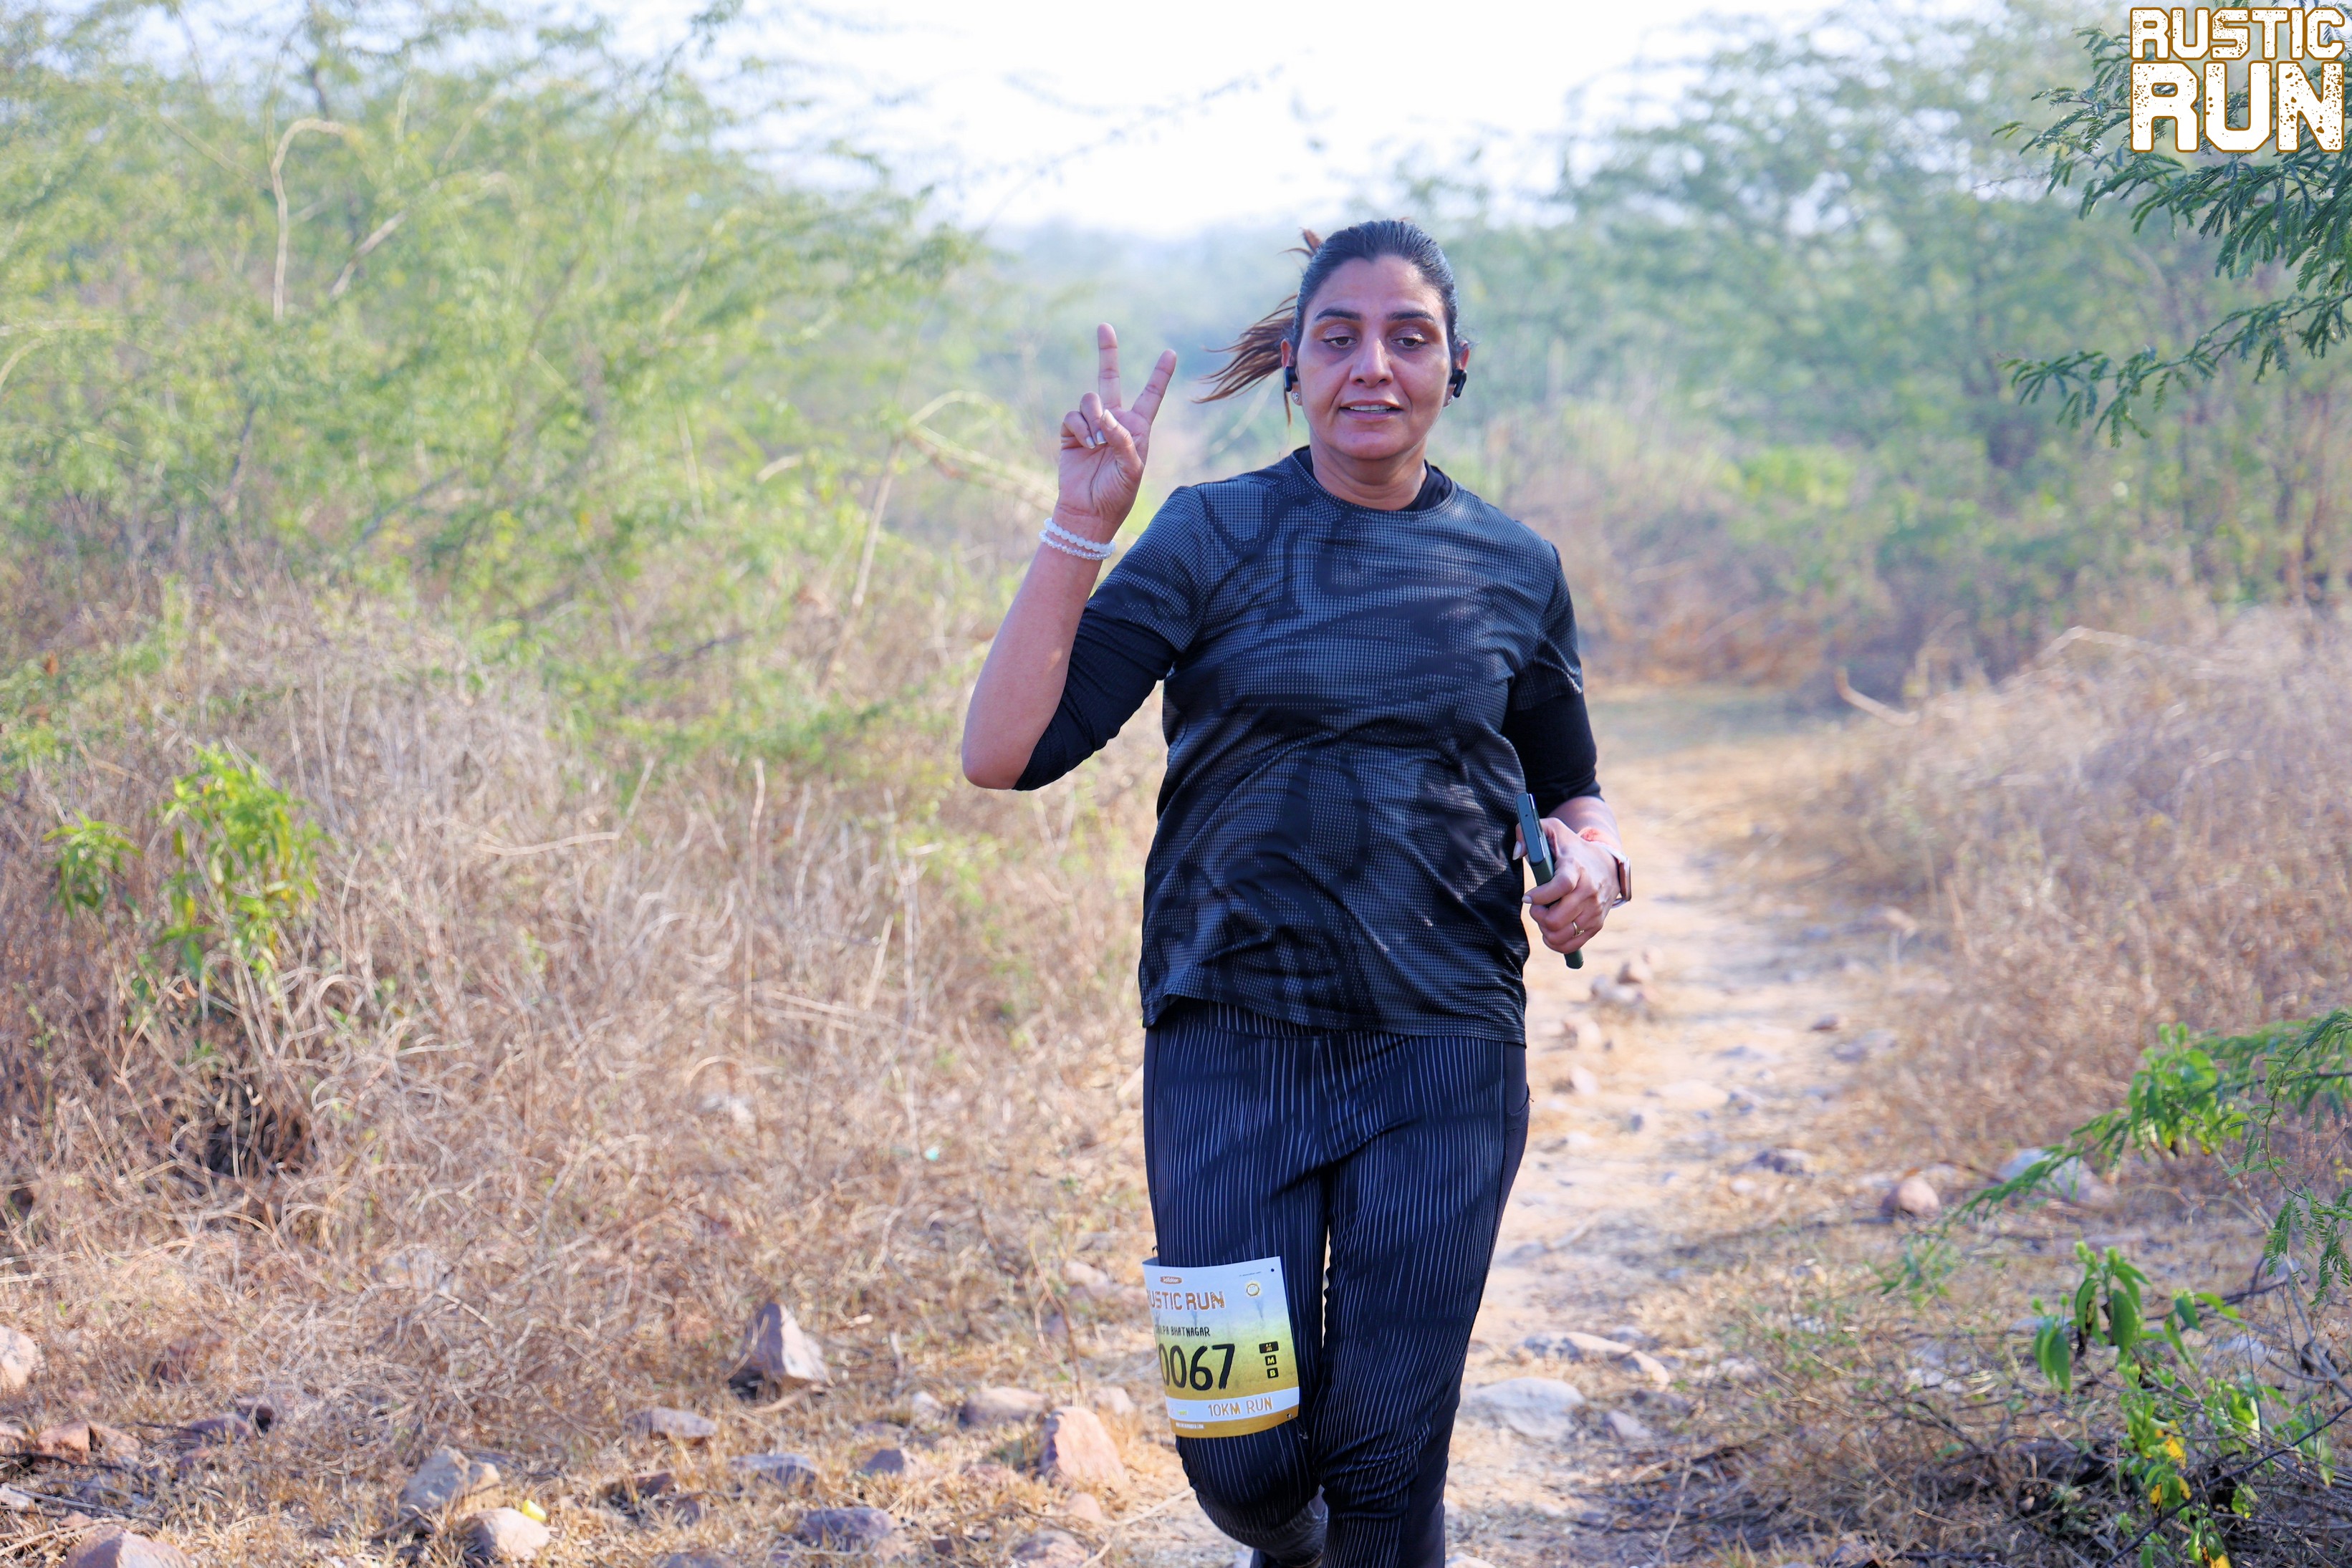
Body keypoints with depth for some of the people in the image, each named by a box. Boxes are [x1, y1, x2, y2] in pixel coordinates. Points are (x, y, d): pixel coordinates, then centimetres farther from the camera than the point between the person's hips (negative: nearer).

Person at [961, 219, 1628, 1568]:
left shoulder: (1513, 570, 5)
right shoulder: (1215, 536, -2)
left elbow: (1572, 789, 18)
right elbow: (1005, 753, -11)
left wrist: (1590, 861, -5)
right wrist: (1083, 526, -18)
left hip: (1442, 1053, 1)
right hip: (1233, 1048, -1)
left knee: (1390, 1456, 1)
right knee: (1243, 1460, 3)